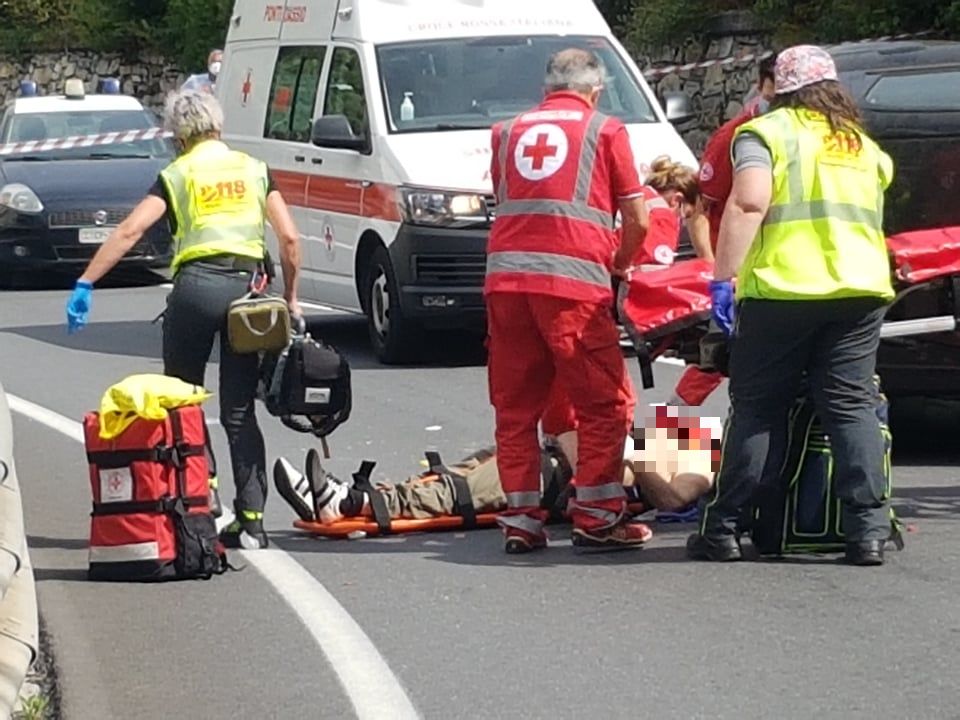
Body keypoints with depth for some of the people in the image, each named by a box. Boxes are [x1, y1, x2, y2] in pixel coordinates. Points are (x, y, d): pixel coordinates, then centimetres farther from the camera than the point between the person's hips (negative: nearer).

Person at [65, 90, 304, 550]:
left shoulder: (178, 174, 5)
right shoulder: (254, 169, 13)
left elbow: (130, 231, -6)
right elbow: (289, 239, 6)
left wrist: (85, 284, -8)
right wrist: (290, 298, 16)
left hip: (196, 285, -3)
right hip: (247, 288, 3)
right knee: (239, 413, 9)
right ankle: (251, 521, 2)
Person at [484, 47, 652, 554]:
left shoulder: (508, 133, 20)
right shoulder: (604, 131, 9)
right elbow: (637, 218, 8)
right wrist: (621, 263, 27)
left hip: (505, 278, 4)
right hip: (573, 281, -4)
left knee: (515, 404, 10)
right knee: (602, 403, 4)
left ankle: (521, 518, 9)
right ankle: (597, 517, 2)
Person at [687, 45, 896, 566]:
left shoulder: (767, 132, 4)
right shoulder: (864, 145, 22)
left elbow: (749, 201, -11)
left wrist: (723, 278, -11)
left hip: (781, 289, -4)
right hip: (861, 289, 4)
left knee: (756, 409, 3)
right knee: (852, 406, 6)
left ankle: (722, 528, 7)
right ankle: (869, 528, -1)